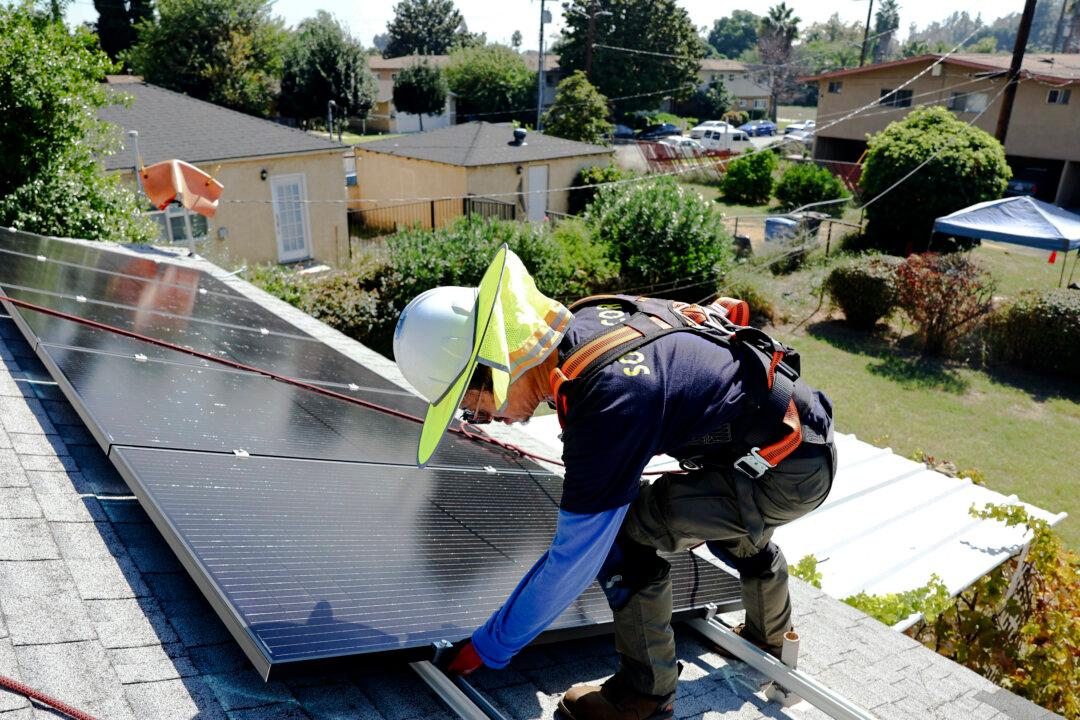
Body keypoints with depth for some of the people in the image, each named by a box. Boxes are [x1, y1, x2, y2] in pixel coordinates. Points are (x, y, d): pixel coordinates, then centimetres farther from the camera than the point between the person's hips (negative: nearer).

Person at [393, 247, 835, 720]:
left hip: (791, 470, -9)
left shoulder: (610, 402, -34)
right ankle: (769, 637, 61)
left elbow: (572, 560, -25)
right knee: (729, 521, 34)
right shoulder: (583, 322, -9)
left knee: (625, 533, -14)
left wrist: (487, 647, -12)